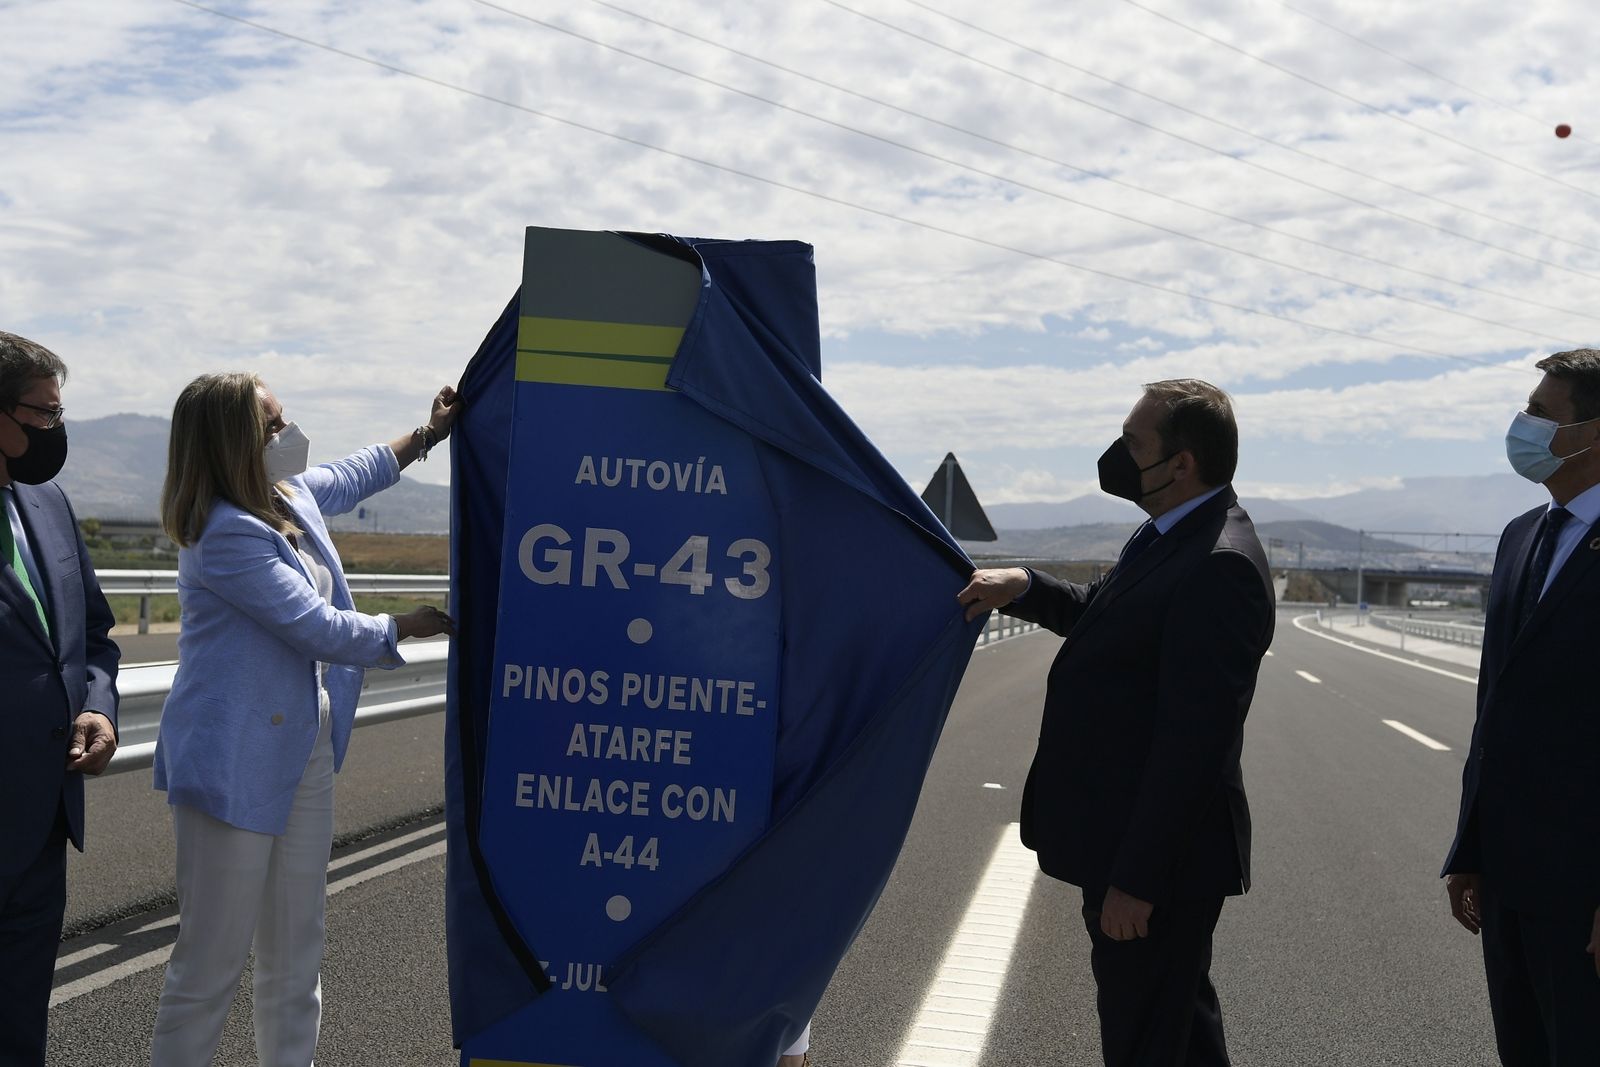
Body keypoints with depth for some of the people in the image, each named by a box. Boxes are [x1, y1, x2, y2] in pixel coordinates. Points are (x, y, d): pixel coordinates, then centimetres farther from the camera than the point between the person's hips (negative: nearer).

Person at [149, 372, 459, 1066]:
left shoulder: (291, 495, 8)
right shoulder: (225, 534, -19)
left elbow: (355, 474, 32)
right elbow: (319, 628, -17)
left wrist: (429, 433, 34)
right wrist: (406, 628, -2)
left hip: (304, 752, 9)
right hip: (234, 766, -9)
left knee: (296, 957, 13)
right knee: (212, 964, -2)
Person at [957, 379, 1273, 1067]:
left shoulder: (1219, 566, -24)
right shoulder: (1173, 536, 8)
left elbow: (1193, 740, -27)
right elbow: (1102, 616, 24)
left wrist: (1137, 881, -25)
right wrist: (1024, 589, 5)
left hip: (1158, 857, -10)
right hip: (1130, 842, 10)